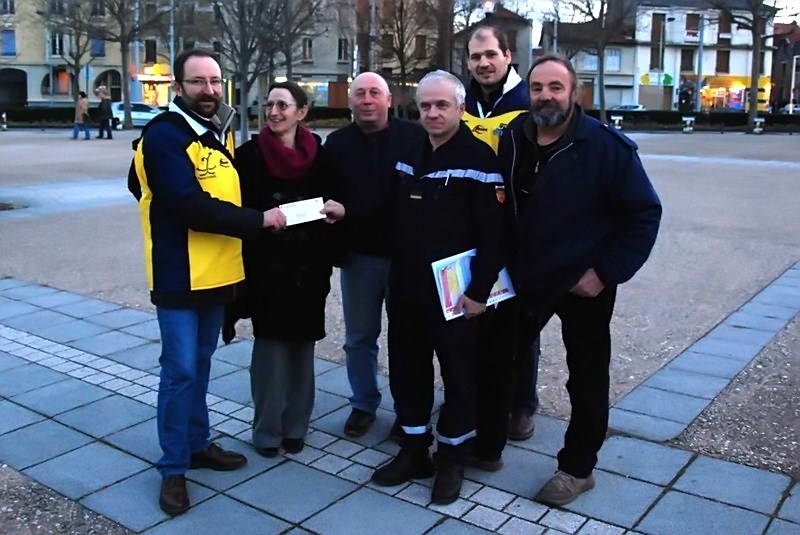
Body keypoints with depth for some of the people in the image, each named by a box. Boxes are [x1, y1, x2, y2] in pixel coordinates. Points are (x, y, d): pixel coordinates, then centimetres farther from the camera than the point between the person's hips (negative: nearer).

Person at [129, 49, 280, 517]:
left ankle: (198, 443, 32)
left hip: (217, 272, 7)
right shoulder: (163, 135, -14)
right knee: (180, 370, -2)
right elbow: (190, 206, -24)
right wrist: (258, 220, -21)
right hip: (180, 275, -7)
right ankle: (173, 468, 12)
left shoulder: (221, 132, 12)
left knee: (200, 364, 18)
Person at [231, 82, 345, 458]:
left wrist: (339, 210, -10)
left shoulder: (320, 155, 6)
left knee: (302, 345, 8)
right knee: (271, 344, -1)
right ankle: (268, 430, 14)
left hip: (309, 265, 2)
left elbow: (335, 201, 11)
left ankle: (295, 426, 22)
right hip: (266, 265, -2)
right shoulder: (250, 154, -1)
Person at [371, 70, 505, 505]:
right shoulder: (409, 156, 11)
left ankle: (451, 457, 23)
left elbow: (493, 233, -15)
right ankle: (414, 449, 30)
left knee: (458, 373, 6)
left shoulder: (479, 158, -11)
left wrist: (479, 290, -18)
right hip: (406, 286, 7)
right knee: (406, 367, 14)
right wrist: (395, 274, 14)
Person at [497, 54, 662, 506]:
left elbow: (645, 213, -13)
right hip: (524, 279, 5)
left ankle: (578, 468, 26)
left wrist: (607, 272, -17)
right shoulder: (512, 140, -2)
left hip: (584, 284, -4)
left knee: (587, 378, 9)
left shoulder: (607, 146, -16)